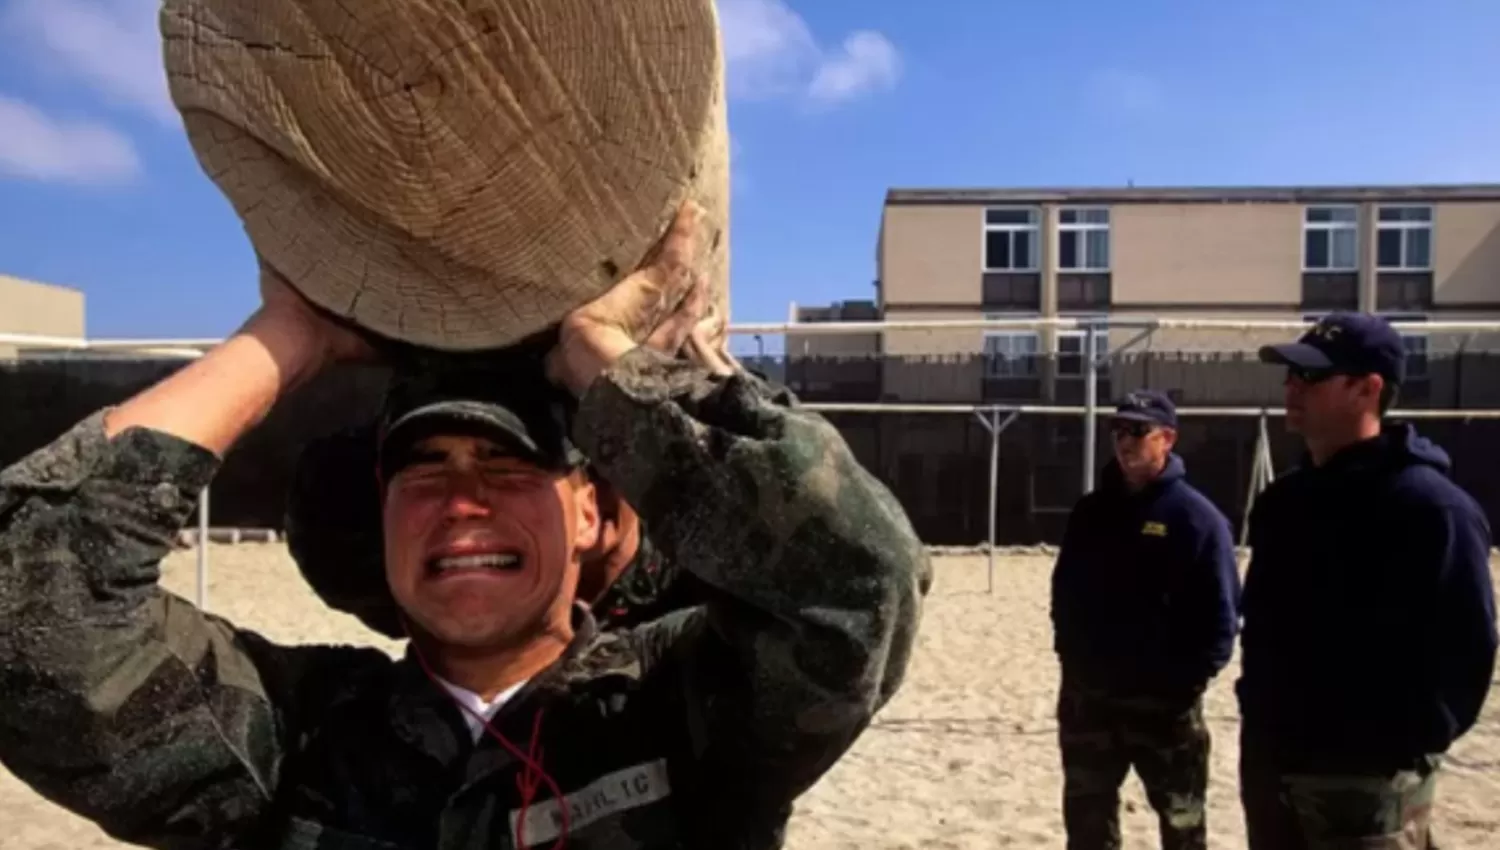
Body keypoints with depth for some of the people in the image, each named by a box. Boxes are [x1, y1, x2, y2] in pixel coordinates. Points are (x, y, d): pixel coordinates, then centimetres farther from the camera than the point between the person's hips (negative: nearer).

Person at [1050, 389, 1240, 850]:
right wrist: (1070, 653, 4)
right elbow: (1065, 590, 12)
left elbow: (1221, 612, -10)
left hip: (1164, 700, -5)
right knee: (1086, 812, 16)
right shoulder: (1090, 511, 6)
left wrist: (1190, 677, -15)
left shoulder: (1197, 518, -10)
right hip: (1087, 695, 5)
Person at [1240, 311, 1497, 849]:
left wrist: (1408, 744, -13)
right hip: (1270, 762, 7)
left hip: (1369, 780, -7)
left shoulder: (1431, 507, -14)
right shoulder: (1283, 501, 9)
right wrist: (1259, 715, 11)